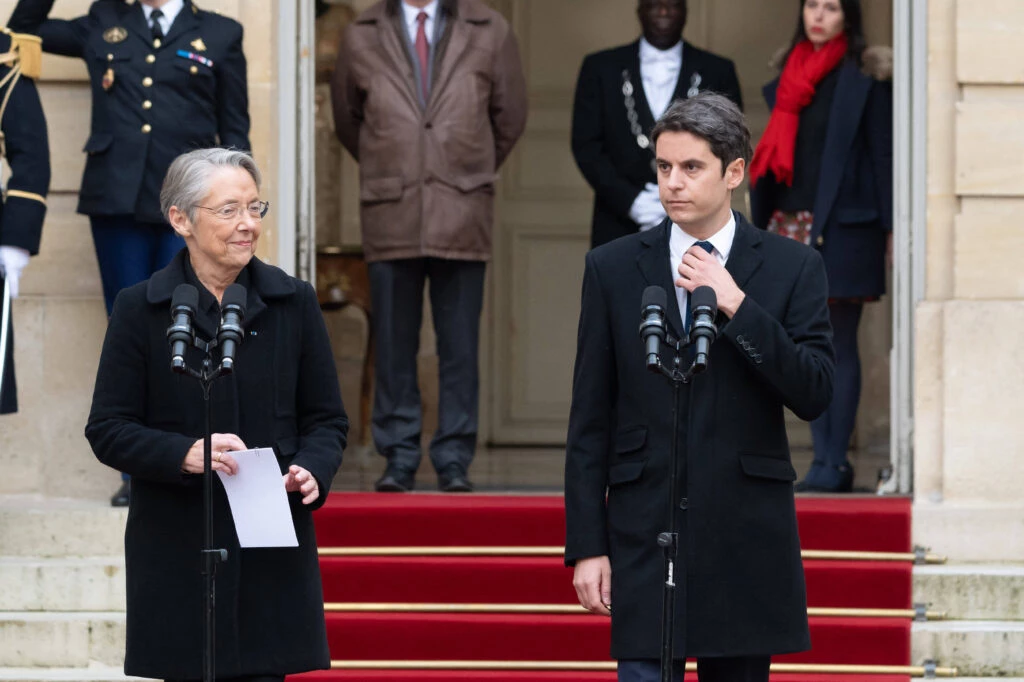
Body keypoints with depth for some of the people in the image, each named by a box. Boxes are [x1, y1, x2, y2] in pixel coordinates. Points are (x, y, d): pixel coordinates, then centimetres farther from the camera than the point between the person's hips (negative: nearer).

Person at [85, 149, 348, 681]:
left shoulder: (294, 303, 7)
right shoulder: (140, 310, 1)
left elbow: (327, 418, 11)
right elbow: (108, 431, -1)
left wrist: (312, 472, -11)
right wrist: (184, 455, -19)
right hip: (177, 550, -1)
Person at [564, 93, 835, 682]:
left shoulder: (792, 268, 3)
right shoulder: (613, 269, 5)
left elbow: (815, 396, -6)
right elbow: (590, 420, 5)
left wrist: (735, 304, -14)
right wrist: (586, 545, -1)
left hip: (748, 538, 0)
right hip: (646, 535, 0)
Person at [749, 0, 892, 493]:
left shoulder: (865, 77, -3)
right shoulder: (790, 75, 14)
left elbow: (883, 153, -6)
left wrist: (892, 226, -11)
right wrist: (764, 225, 14)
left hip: (842, 225, -6)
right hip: (791, 225, 6)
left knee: (838, 346, -3)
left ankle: (835, 462, -1)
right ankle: (823, 457, 8)